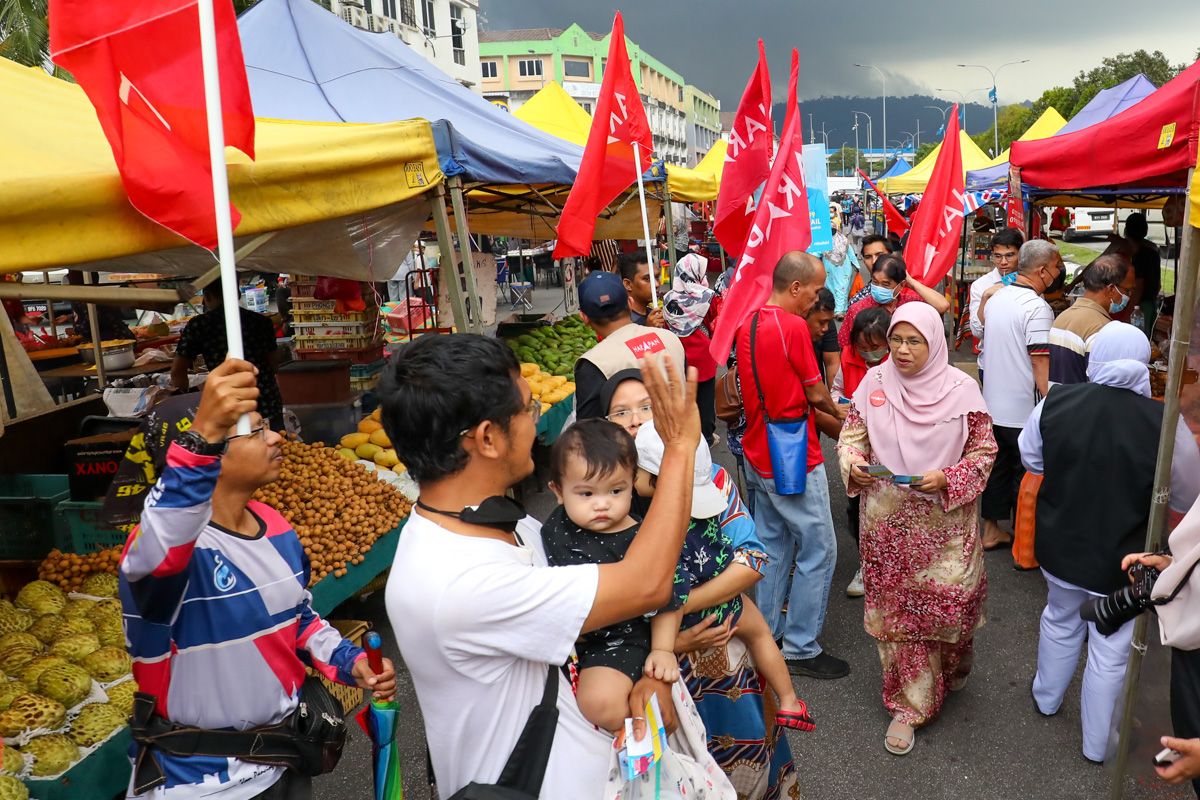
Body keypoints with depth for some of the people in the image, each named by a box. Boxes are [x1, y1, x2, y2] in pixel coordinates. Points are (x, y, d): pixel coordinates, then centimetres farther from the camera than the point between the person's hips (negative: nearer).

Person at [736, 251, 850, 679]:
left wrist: (825, 411, 14)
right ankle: (801, 648, 11)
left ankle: (765, 635, 27)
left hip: (758, 455, 9)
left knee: (773, 546, 18)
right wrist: (838, 412, 11)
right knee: (819, 551, 3)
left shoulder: (747, 324, 6)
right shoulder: (793, 327, -19)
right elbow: (816, 393, -10)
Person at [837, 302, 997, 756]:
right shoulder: (874, 382, -3)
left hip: (945, 520, -1)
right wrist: (853, 464, -15)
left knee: (949, 600, 1)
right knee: (896, 608, 7)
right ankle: (910, 704, 25)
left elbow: (983, 449, -1)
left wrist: (947, 478, -17)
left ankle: (953, 667, 38)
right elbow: (852, 434, 5)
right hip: (888, 520, 2)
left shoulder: (961, 389, -8)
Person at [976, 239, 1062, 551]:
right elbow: (1041, 366, -22)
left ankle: (991, 530, 29)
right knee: (1027, 476, 5)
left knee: (997, 466, 19)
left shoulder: (996, 297, 5)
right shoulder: (1037, 308, -20)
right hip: (1024, 411, -7)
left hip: (993, 405, 8)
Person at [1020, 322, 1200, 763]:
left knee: (1060, 621, 28)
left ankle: (1047, 696, 50)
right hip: (1121, 560, -3)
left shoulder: (1055, 403, -16)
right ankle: (1097, 744, 34)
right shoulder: (1163, 424, -25)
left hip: (1059, 546, 3)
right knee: (1110, 650, 16)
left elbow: (1031, 459, 2)